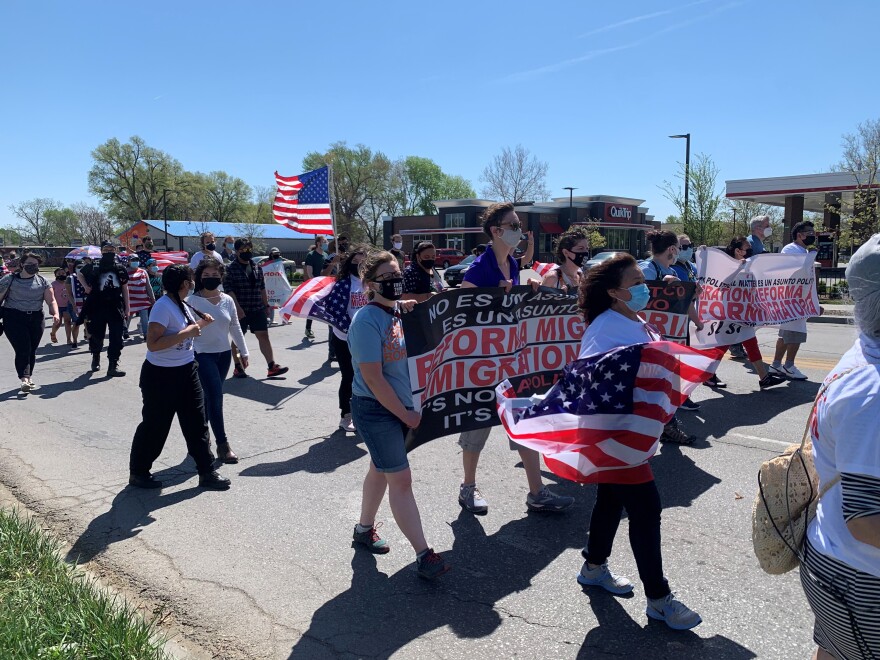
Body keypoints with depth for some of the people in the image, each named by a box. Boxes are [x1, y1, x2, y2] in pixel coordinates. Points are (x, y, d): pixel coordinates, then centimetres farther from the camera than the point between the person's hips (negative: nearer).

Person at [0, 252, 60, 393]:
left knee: (32, 350, 8)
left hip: (36, 319, 3)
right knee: (23, 349, -14)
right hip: (14, 319, -3)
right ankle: (24, 379, -20)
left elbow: (51, 300, 6)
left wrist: (55, 314, -11)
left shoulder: (42, 281, 10)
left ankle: (29, 378, 22)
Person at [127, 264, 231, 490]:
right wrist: (187, 332, -27)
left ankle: (207, 473, 18)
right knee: (154, 426, 7)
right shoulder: (163, 306, -20)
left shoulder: (182, 305, 6)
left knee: (197, 423, 10)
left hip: (186, 371, 9)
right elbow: (152, 344, -27)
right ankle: (138, 472, 27)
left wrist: (201, 323, 6)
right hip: (161, 375, -8)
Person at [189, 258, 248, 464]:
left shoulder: (227, 300, 5)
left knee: (210, 396, 13)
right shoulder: (193, 301, -9)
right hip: (202, 354, -5)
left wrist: (243, 351, 14)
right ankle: (222, 444, -5)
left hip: (224, 354, 5)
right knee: (215, 395, -10)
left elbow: (235, 327, 12)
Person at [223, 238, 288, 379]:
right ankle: (238, 367, 18)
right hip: (240, 310, -4)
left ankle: (272, 366, -2)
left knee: (263, 335, -1)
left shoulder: (257, 268, 12)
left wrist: (266, 305, 13)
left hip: (258, 309, 5)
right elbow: (228, 289, -12)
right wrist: (238, 308, -19)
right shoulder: (231, 269, -6)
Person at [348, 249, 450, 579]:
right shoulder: (367, 321, -20)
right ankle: (424, 555, 4)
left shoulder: (400, 312, 3)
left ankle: (364, 529, 41)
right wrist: (407, 416, -16)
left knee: (381, 470, 21)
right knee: (401, 479, -4)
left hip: (400, 406, 8)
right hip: (375, 409, -8)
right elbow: (373, 379, -22)